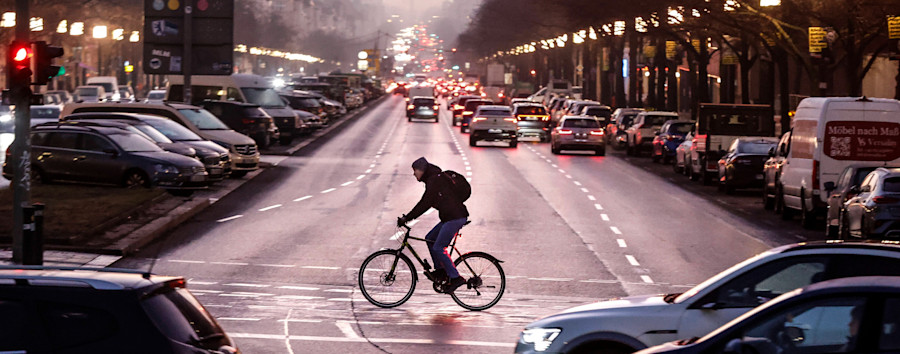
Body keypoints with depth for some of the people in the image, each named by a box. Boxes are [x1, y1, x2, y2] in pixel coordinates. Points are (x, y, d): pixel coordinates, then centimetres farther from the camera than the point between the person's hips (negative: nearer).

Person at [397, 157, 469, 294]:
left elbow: (425, 204, -19)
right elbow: (424, 203, 26)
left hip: (455, 218, -11)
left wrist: (407, 218, -16)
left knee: (438, 248, -10)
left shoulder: (434, 181, -13)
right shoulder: (432, 180, 19)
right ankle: (440, 270, 17)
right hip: (450, 217, 11)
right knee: (430, 239, 15)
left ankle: (455, 278, -9)